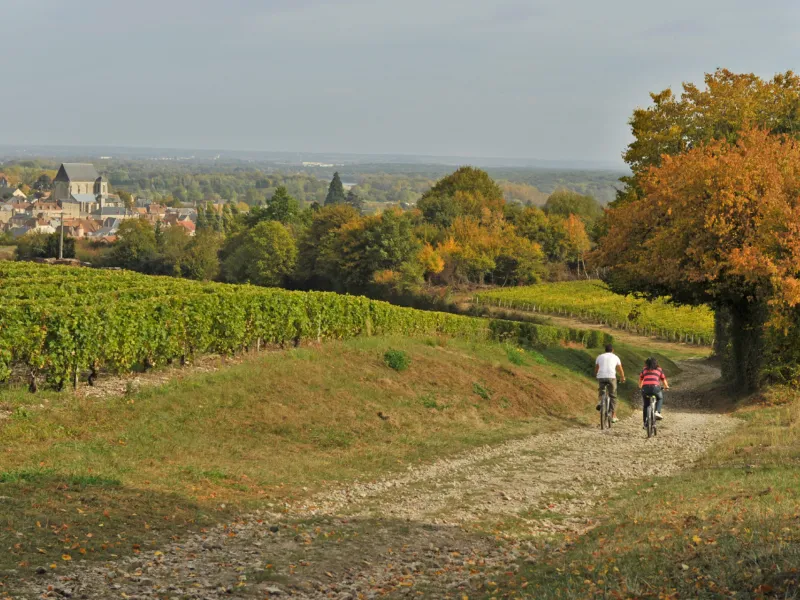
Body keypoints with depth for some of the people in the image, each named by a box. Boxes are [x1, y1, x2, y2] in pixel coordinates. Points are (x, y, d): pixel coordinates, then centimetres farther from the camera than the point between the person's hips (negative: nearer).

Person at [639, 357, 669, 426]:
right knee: (660, 398, 31)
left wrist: (640, 387, 56)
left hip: (645, 388, 1)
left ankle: (645, 423, 19)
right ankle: (657, 412, 9)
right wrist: (666, 386, 52)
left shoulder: (644, 370, 22)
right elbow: (663, 379, 32)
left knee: (645, 405, 19)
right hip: (655, 387, -1)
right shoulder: (659, 369, 21)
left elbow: (640, 379, 36)